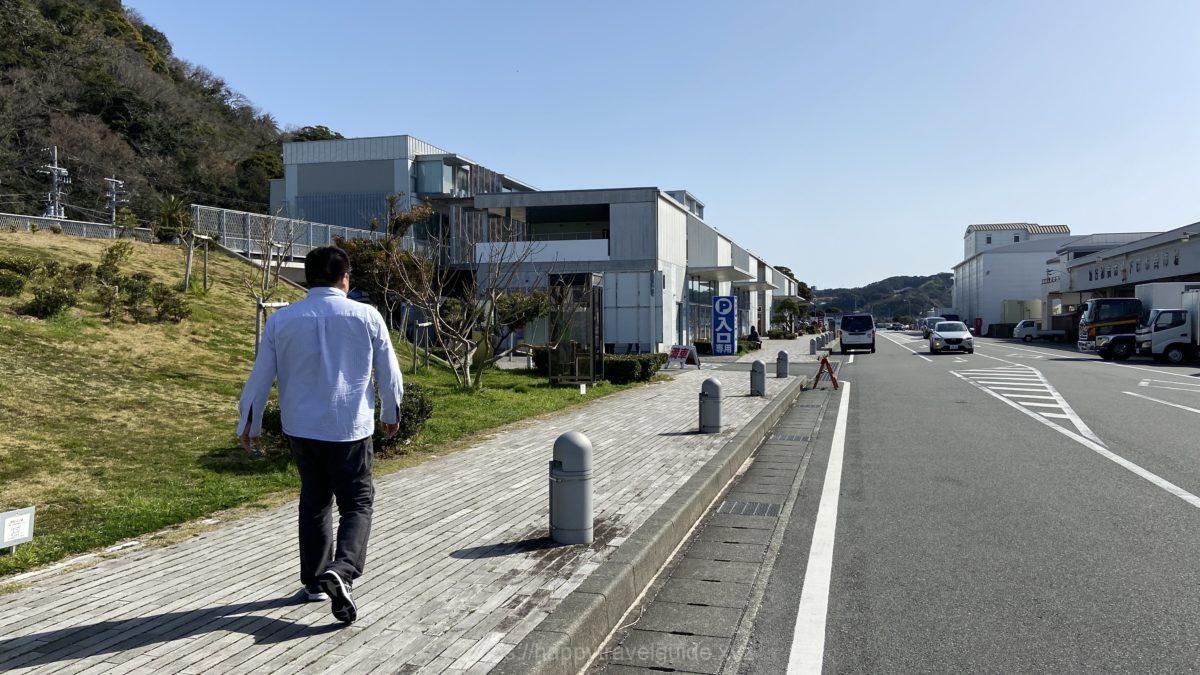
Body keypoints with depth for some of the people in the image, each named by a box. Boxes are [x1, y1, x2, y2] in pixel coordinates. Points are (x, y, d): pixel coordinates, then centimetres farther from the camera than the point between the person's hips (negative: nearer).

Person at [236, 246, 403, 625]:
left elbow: (260, 376, 6)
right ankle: (342, 570, -17)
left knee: (314, 502, 19)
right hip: (350, 429, -3)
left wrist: (248, 425, 19)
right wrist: (391, 414, 19)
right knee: (357, 504, 6)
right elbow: (389, 372, 2)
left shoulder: (281, 320, 0)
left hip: (301, 427, 3)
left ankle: (315, 580, 25)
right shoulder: (366, 316, -6)